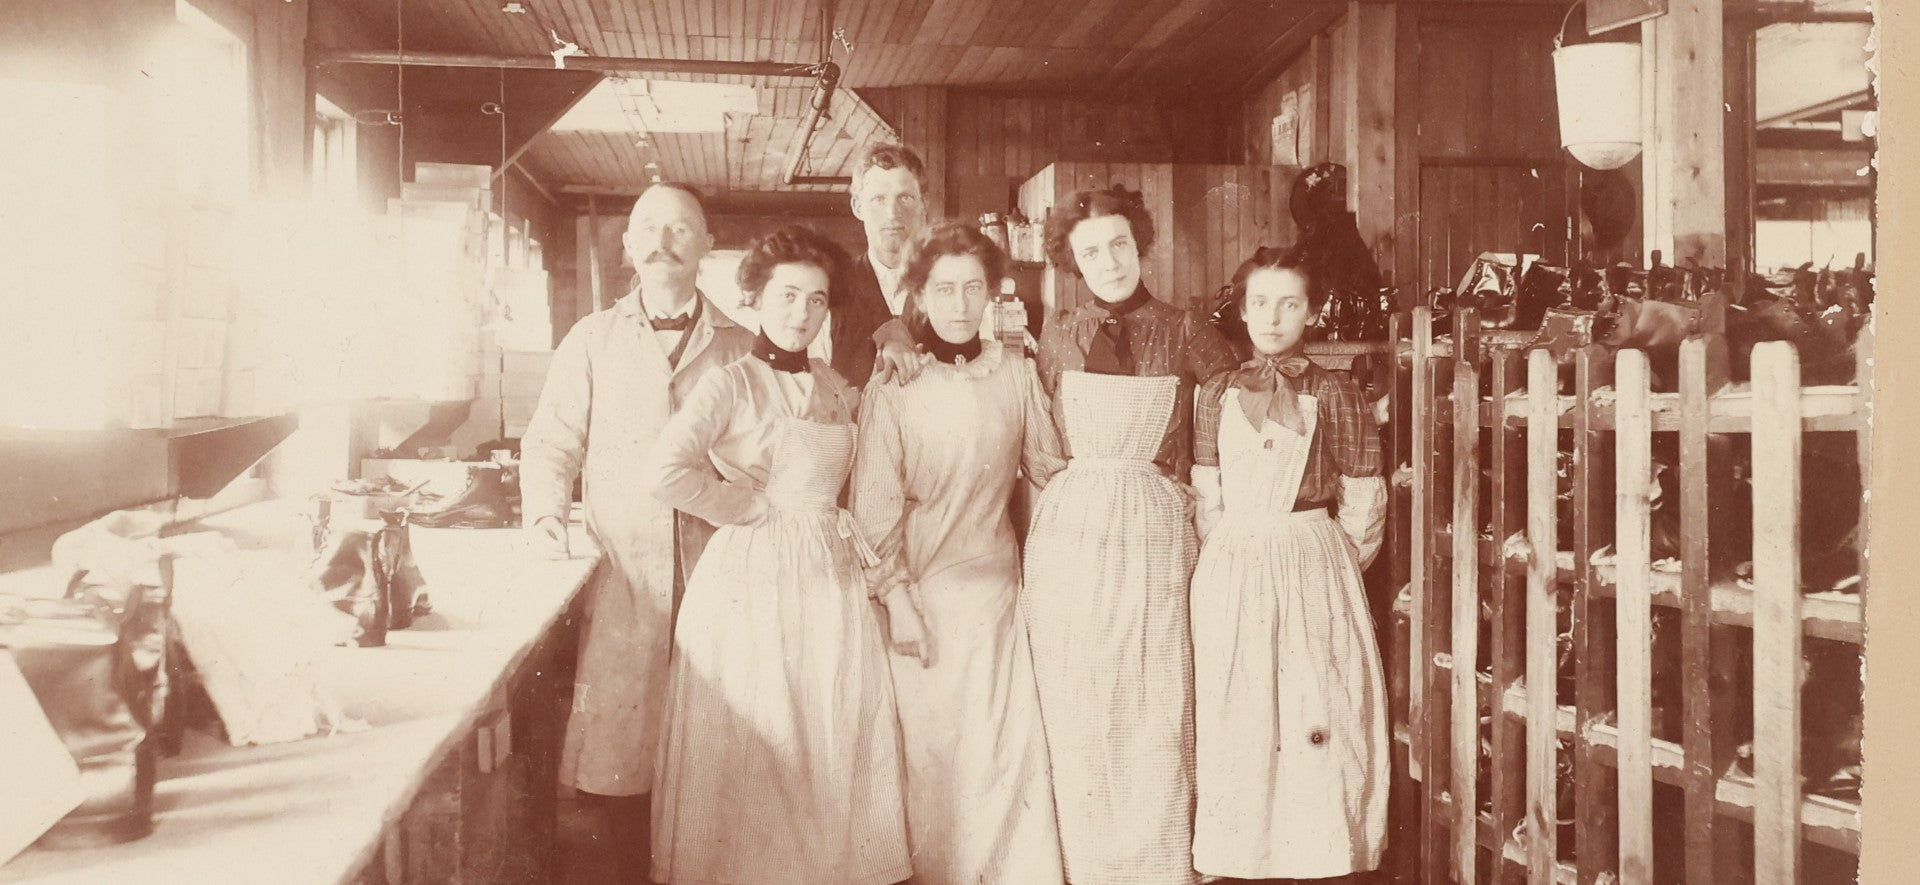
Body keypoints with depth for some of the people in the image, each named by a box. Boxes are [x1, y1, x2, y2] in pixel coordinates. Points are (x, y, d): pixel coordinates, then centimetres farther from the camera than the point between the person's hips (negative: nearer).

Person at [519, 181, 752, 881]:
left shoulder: (739, 347, 9)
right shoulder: (593, 340, 9)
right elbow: (551, 444, 8)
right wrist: (546, 517, -7)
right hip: (622, 579, 0)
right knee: (616, 747, 0)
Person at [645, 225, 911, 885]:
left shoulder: (838, 390, 12)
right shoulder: (732, 384, -6)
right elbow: (665, 470, -20)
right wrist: (752, 506, -12)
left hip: (831, 578, 5)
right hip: (752, 578, -5)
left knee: (836, 743, 7)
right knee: (756, 749, 1)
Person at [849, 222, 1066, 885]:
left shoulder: (1015, 372, 3)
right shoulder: (892, 383, -6)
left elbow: (1048, 467, 14)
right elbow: (875, 501, -7)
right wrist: (897, 599, -10)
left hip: (996, 585, 3)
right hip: (921, 587, -2)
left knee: (1008, 743, 2)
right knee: (930, 744, 5)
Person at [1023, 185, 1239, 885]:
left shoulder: (1185, 335, 3)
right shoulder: (1057, 340, 7)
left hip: (1155, 536, -1)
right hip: (1070, 535, 1)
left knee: (1156, 716, 0)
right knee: (1077, 719, 5)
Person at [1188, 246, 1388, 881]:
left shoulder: (1337, 395, 0)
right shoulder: (1216, 395, 7)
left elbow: (1365, 508, 1)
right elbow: (1206, 503, 8)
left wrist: (1321, 567, 2)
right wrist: (1235, 564, 2)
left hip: (1315, 576, -2)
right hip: (1231, 582, 2)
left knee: (1315, 731, -2)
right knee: (1233, 728, 4)